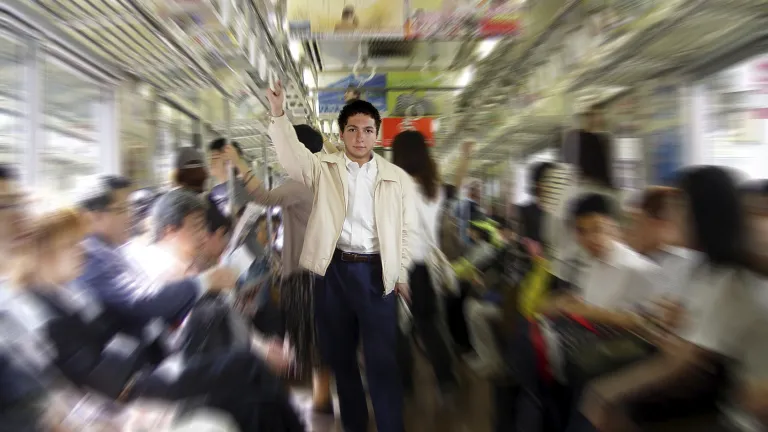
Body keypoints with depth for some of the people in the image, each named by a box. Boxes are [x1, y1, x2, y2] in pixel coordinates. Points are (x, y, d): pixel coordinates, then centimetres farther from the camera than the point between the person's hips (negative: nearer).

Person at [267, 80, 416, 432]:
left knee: (382, 360, 3)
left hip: (377, 272, -1)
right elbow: (292, 157, -14)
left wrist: (403, 274, 4)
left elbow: (406, 230, 6)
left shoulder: (398, 178, 3)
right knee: (339, 356, 16)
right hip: (333, 270, 2)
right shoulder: (324, 168, 4)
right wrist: (278, 115, -29)